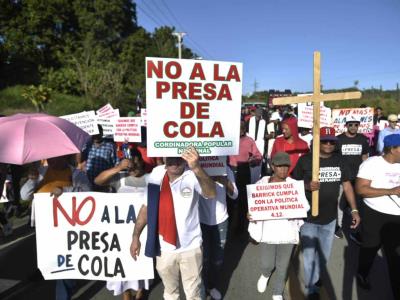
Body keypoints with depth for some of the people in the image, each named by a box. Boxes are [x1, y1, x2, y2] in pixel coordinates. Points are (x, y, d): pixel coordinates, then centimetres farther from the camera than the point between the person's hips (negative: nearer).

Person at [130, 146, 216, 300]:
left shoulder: (192, 176, -18)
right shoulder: (156, 175, -8)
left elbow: (211, 194, -37)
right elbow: (146, 207, 1)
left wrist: (196, 168, -53)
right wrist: (135, 236, 1)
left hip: (190, 247, -3)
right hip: (163, 247, 3)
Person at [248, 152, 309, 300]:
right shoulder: (261, 183, -6)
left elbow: (305, 206, -5)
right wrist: (249, 214, -18)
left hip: (287, 232, 1)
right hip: (267, 231, 0)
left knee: (283, 266, 13)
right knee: (267, 264, 10)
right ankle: (265, 274, 48)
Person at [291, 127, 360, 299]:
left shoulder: (339, 160, 0)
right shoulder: (305, 160, -12)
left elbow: (347, 185, 6)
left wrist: (354, 209, 2)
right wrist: (307, 186, -28)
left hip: (330, 217, 4)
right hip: (308, 216, -4)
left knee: (324, 254, 23)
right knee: (309, 255, 8)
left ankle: (316, 277, 51)